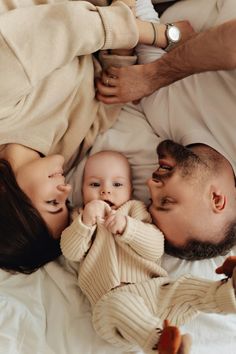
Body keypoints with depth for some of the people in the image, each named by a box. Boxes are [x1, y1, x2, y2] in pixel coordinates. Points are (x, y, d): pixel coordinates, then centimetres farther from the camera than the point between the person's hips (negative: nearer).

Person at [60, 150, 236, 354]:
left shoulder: (134, 210, 21)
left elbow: (156, 248, 4)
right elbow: (71, 253, 4)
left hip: (154, 289, 4)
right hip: (112, 297, -3)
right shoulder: (81, 218, 24)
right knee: (119, 303, -36)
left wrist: (127, 227, -11)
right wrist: (85, 222, -11)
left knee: (187, 286, -21)